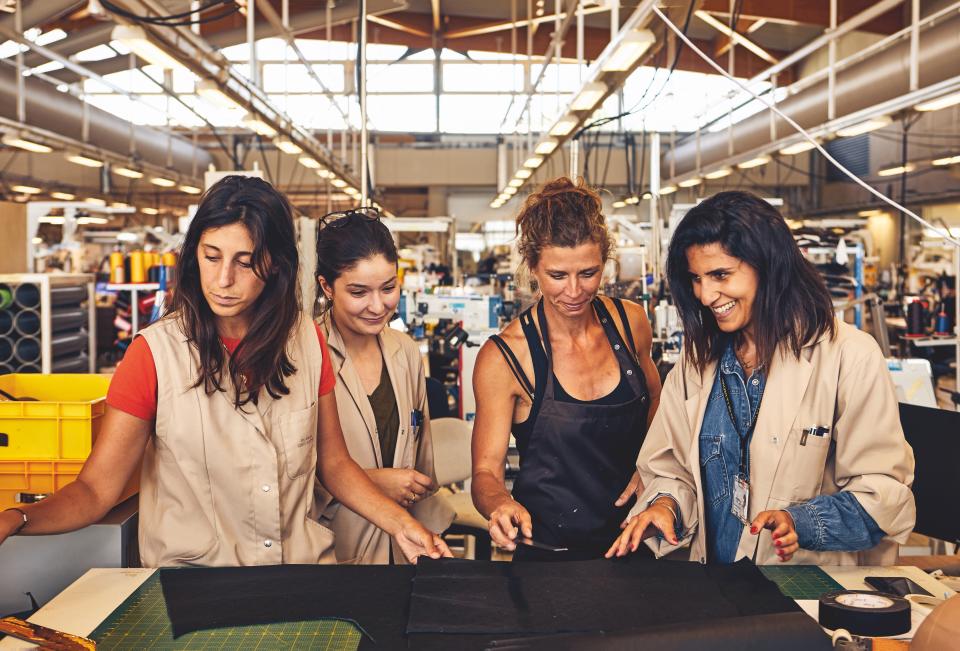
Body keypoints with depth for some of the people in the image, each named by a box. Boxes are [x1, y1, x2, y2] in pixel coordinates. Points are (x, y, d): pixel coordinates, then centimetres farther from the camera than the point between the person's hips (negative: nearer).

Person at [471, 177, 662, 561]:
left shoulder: (630, 322, 0)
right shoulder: (504, 357, -12)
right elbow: (486, 472, -11)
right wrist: (501, 505, -32)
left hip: (633, 535, 3)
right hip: (548, 547, -3)